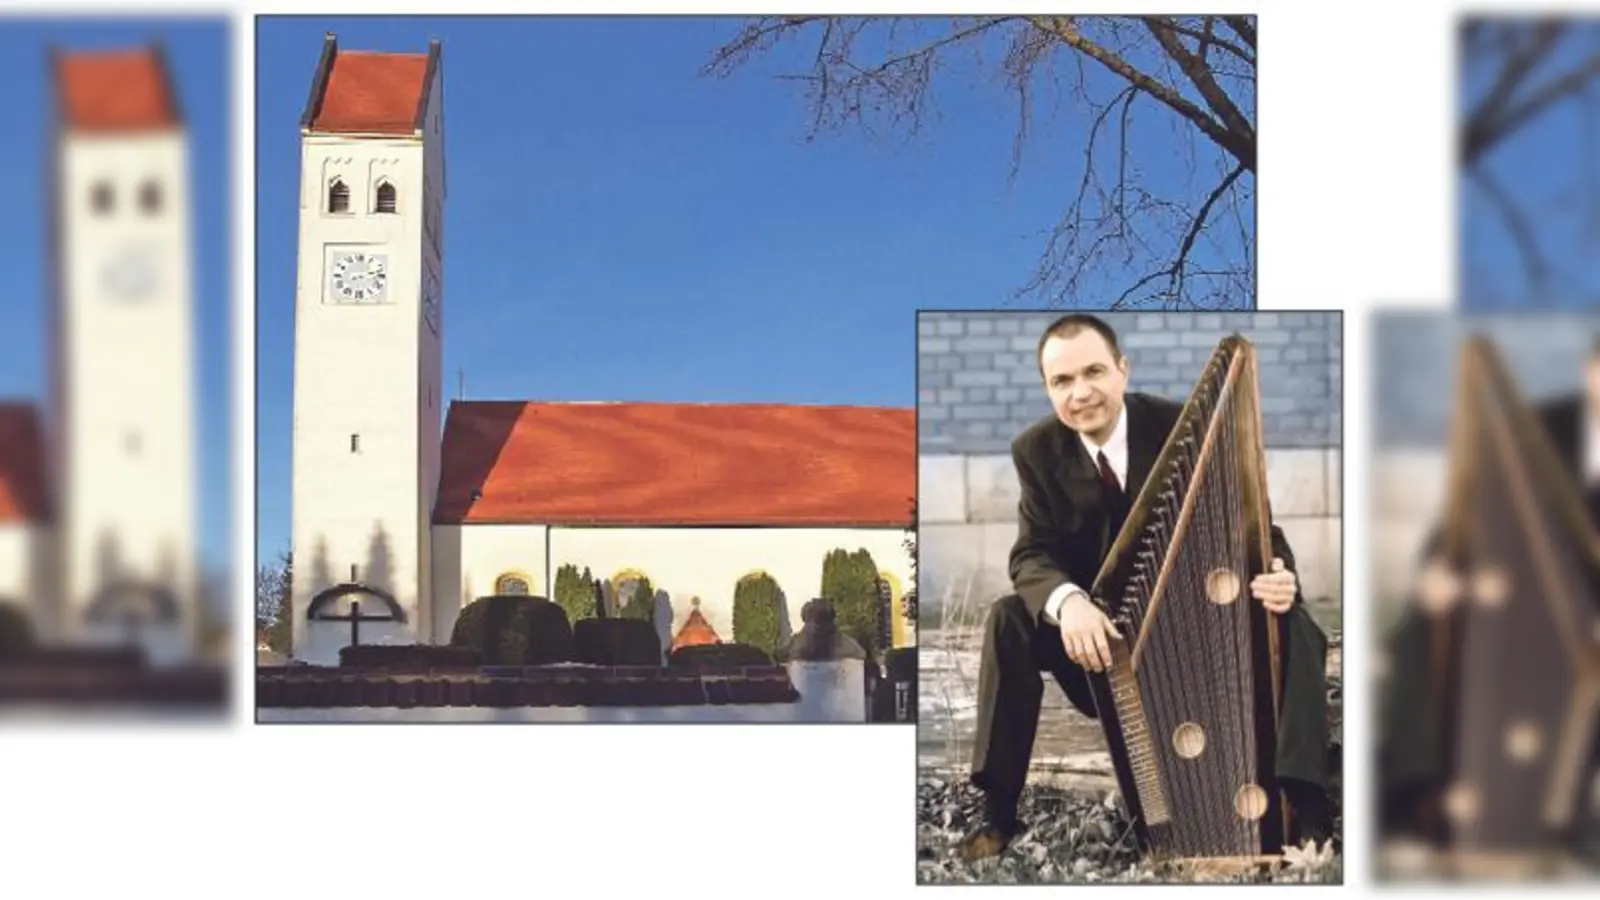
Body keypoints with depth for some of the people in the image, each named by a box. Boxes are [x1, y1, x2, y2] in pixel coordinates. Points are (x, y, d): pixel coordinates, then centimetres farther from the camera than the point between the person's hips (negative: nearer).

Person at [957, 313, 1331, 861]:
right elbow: (1032, 554, -12)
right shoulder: (1037, 451, -7)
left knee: (1292, 624, -28)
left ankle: (1306, 809, -31)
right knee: (1008, 621, -24)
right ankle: (998, 811, -18)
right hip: (1099, 628, 2)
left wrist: (1277, 574, -38)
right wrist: (1067, 601, -37)